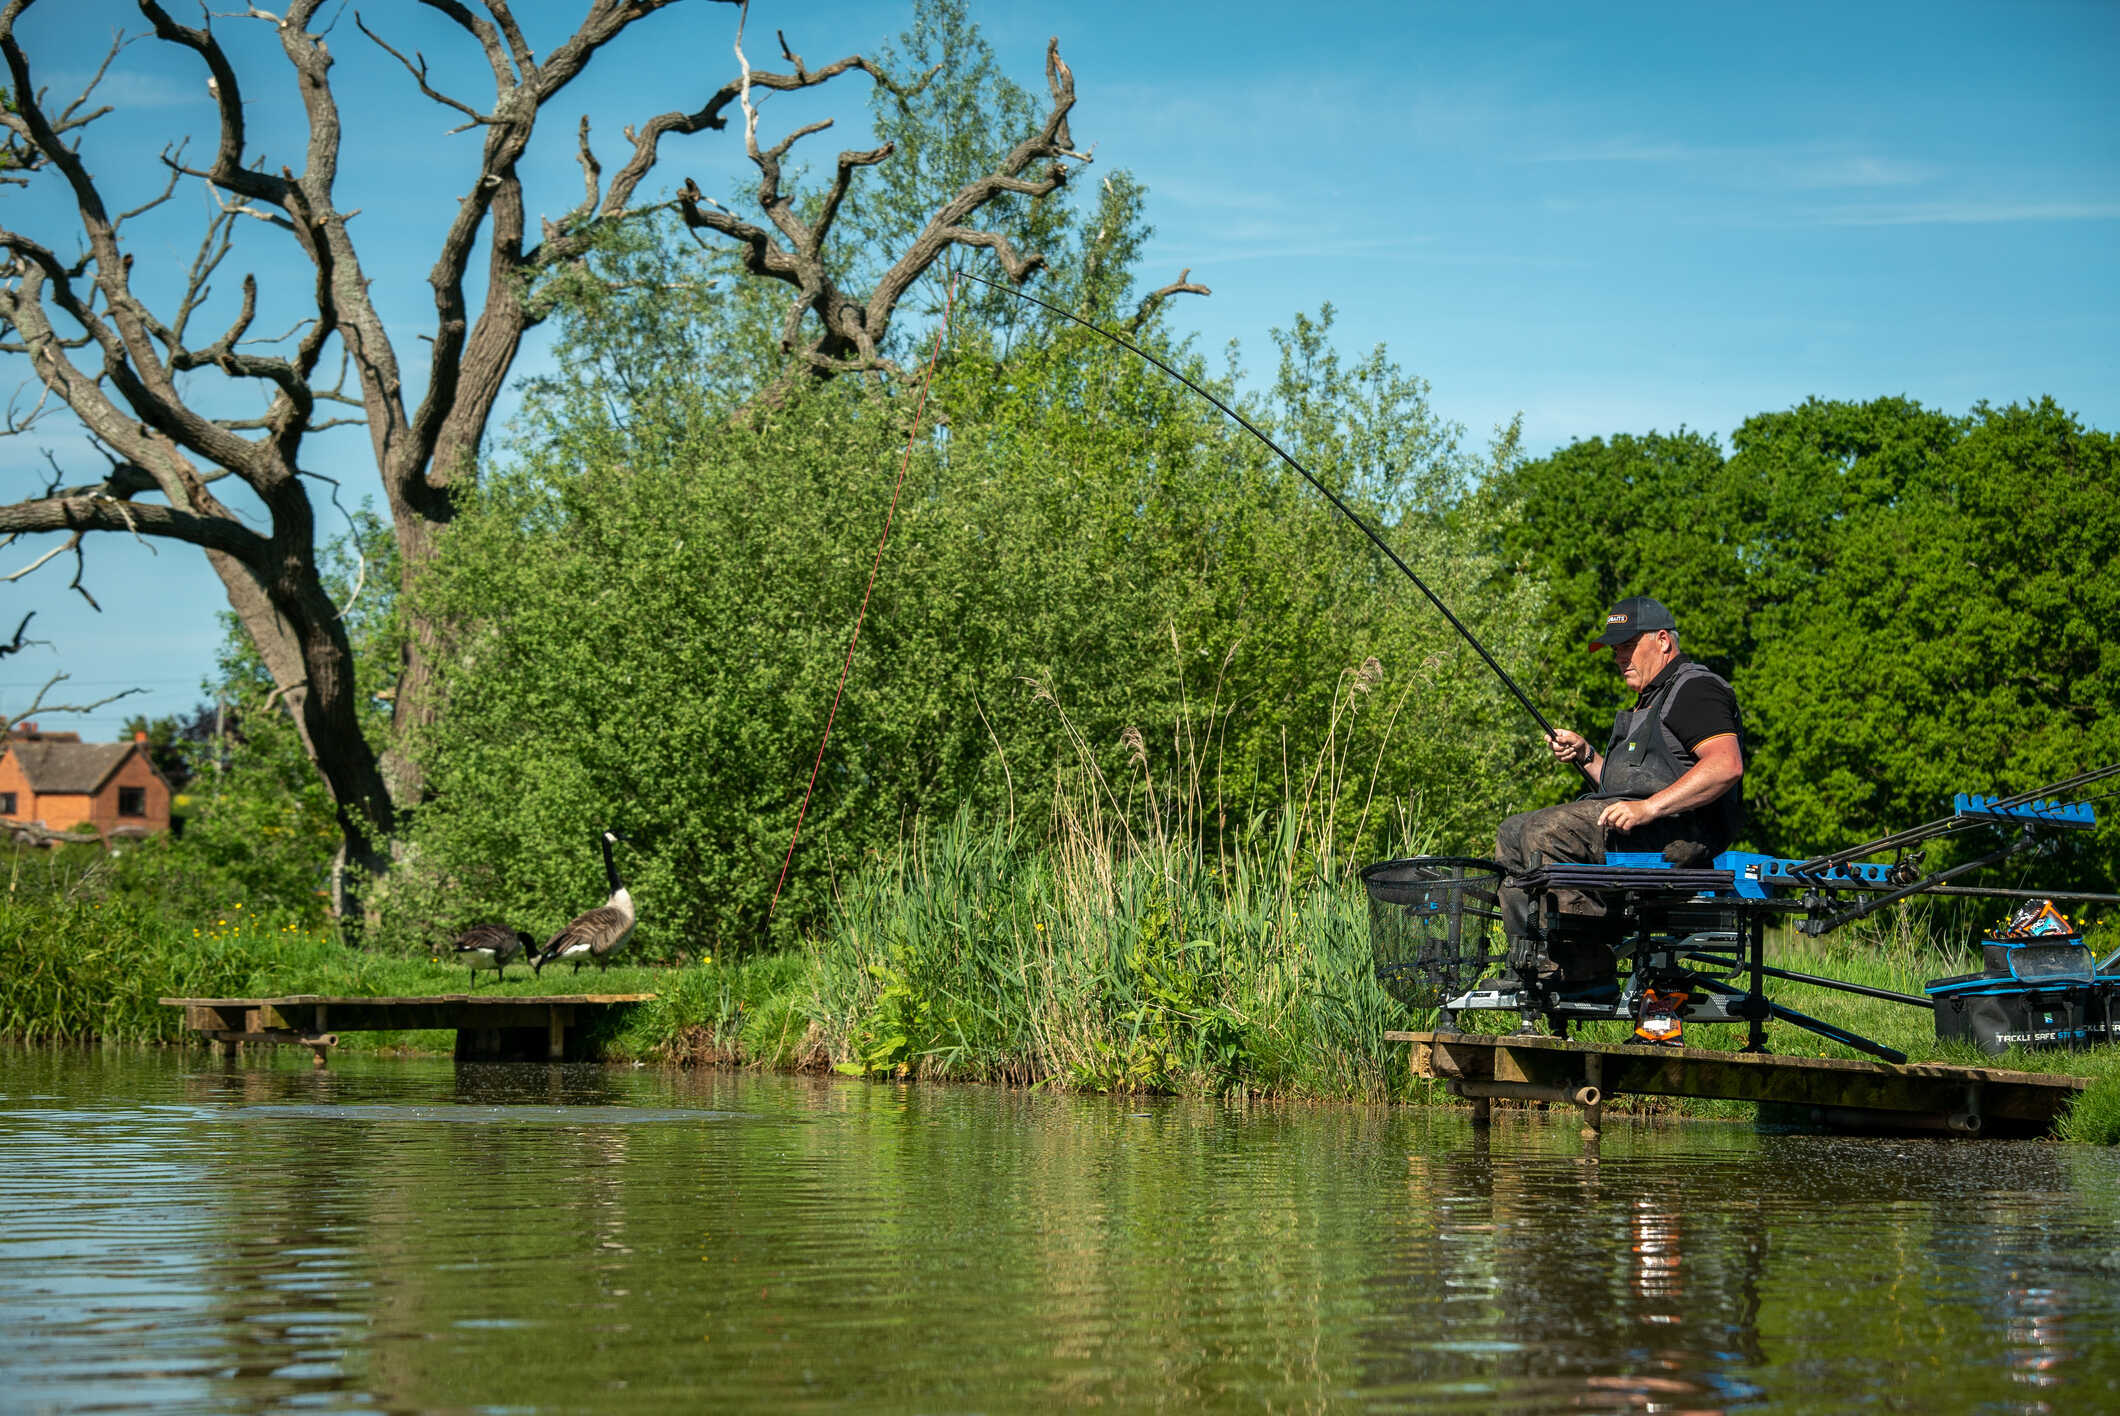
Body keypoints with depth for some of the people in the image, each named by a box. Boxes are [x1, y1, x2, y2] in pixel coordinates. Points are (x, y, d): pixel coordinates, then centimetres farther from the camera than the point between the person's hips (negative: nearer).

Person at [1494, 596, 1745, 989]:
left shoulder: (1695, 689, -5)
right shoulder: (1651, 701, 29)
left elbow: (1726, 765, -22)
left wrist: (1648, 808, -26)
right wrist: (1586, 756, 13)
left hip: (1679, 831, -11)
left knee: (1543, 833, -27)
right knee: (1513, 833, 6)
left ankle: (1582, 967, -25)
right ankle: (1529, 963, -5)